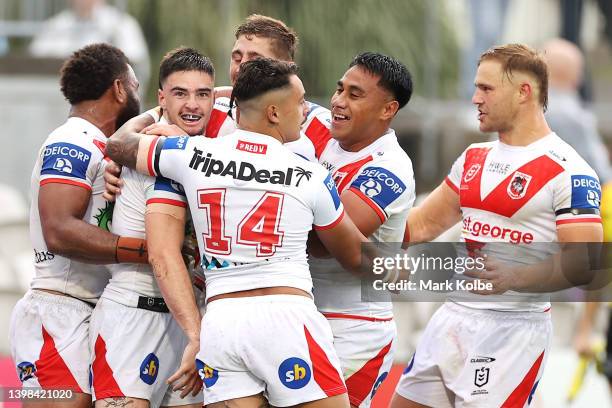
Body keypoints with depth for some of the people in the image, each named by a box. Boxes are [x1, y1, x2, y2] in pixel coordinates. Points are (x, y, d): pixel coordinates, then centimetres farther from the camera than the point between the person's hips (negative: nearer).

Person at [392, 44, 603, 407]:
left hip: (514, 328, -8)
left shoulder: (568, 172, -11)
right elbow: (423, 224, 23)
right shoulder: (473, 159, 14)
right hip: (454, 317, 8)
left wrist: (515, 279, -30)